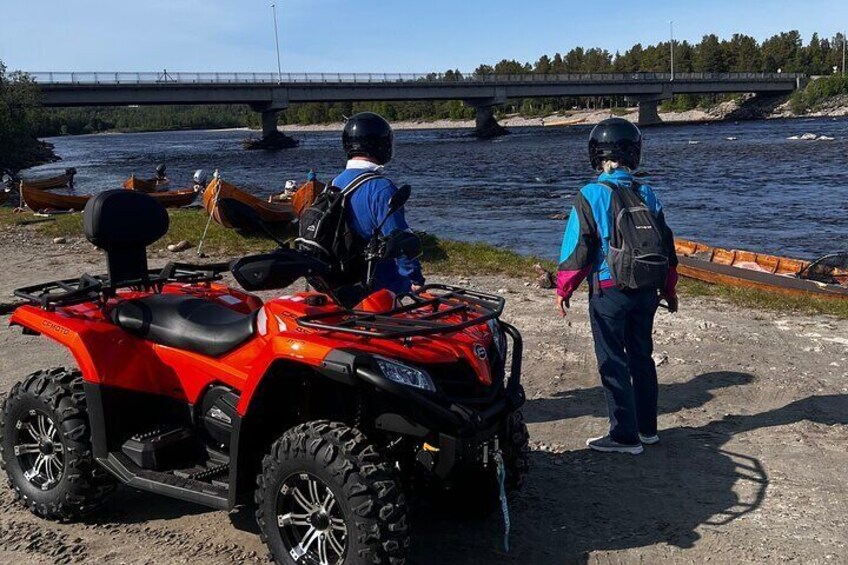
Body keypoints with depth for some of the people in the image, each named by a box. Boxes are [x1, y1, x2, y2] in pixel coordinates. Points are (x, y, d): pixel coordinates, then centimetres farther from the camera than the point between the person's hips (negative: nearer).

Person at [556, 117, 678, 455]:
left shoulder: (590, 196, -12)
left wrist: (563, 289, -2)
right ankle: (647, 428, 28)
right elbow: (666, 245, 10)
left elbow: (577, 247, -13)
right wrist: (669, 290, 20)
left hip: (609, 292, -6)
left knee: (613, 363, 3)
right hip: (647, 290, 6)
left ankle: (625, 436, 8)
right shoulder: (647, 195, 4)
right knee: (641, 357, 17)